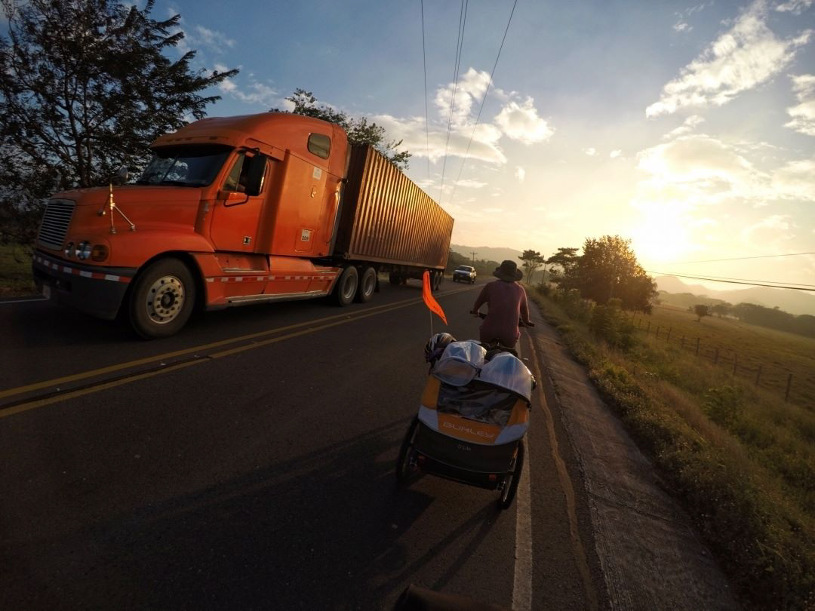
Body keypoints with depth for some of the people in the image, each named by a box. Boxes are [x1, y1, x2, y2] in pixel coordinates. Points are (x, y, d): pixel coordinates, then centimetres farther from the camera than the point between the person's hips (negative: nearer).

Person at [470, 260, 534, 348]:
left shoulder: (491, 285, 3)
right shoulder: (519, 289, 8)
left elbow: (478, 302, 18)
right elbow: (524, 309, 25)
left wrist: (474, 311, 41)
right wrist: (526, 321, 46)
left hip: (489, 330, -1)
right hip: (510, 334, 1)